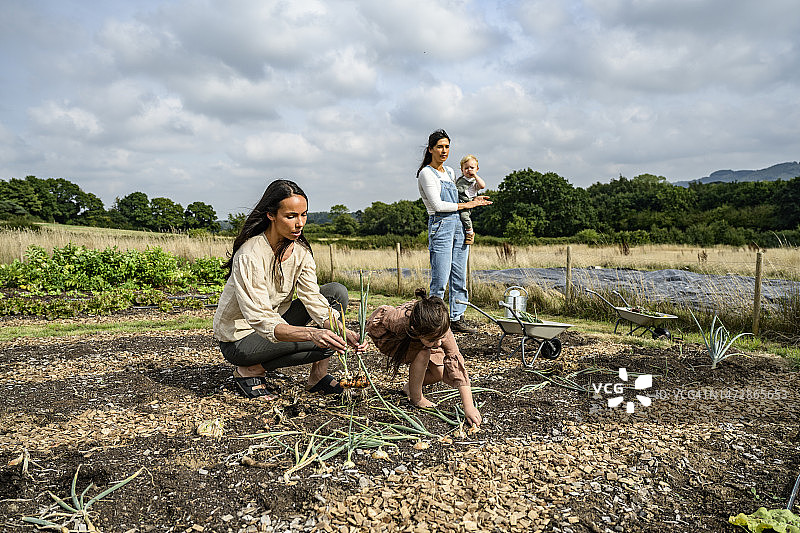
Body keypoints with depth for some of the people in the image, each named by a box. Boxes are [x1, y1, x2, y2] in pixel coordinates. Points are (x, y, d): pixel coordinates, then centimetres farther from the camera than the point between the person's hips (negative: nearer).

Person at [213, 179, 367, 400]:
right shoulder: (249, 256, -28)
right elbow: (261, 320, -34)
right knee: (324, 342, -24)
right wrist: (313, 334, -49)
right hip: (239, 340, -7)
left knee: (337, 292, -9)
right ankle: (251, 370, -6)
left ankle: (318, 374, -5)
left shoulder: (300, 250, -7)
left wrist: (342, 331, -32)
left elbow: (313, 299, -13)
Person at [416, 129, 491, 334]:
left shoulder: (450, 172, 19)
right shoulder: (426, 173, -5)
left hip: (459, 225, 8)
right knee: (440, 279, -9)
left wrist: (473, 201, 11)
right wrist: (465, 205, -7)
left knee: (459, 278, 7)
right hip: (440, 226, -8)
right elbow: (437, 205, -14)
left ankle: (457, 319, 15)